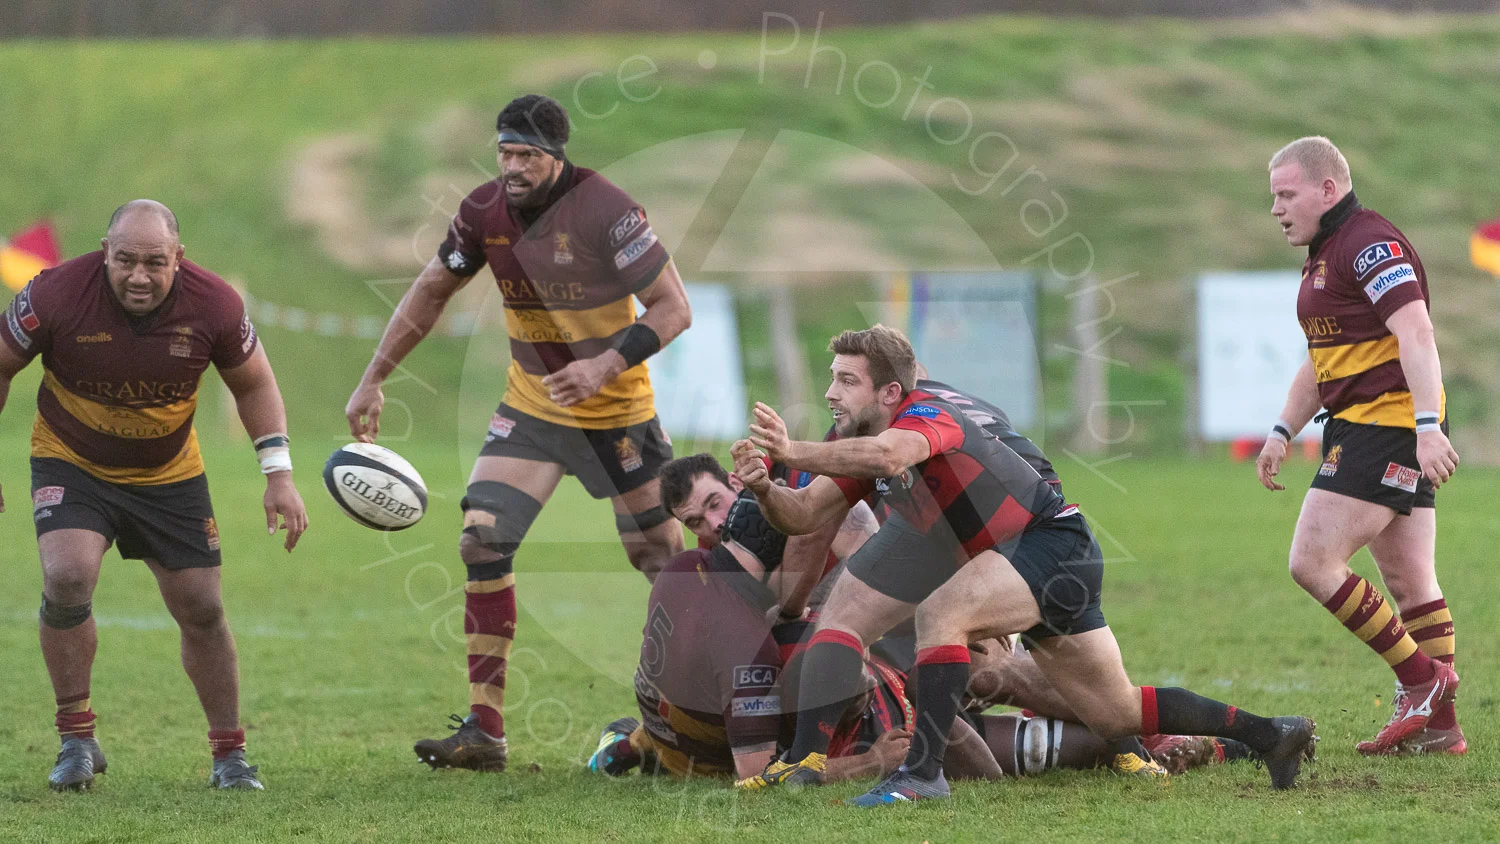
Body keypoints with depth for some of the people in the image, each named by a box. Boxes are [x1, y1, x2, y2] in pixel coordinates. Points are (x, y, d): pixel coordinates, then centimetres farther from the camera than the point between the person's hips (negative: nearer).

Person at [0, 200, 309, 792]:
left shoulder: (213, 304, -19)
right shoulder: (57, 294, -24)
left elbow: (253, 383, -1)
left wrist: (278, 474, -7)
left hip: (169, 474, 2)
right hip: (70, 462, -2)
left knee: (201, 610, 1)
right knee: (66, 577, -24)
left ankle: (229, 754, 18)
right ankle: (77, 739, -9)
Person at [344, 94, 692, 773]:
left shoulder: (604, 210, -21)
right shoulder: (484, 211, -6)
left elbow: (673, 308, -18)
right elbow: (431, 292, 10)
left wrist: (606, 366, -31)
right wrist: (373, 380, 7)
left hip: (616, 412, -4)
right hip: (529, 407, 4)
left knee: (659, 558, 1)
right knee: (482, 540, -11)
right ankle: (484, 732, -10)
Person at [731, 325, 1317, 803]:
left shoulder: (924, 415, -22)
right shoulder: (862, 444, 6)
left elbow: (888, 454, -46)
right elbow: (803, 515, 1)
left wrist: (791, 453, -47)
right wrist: (764, 487, -19)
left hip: (1055, 545, -10)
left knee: (940, 612, -31)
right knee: (1117, 716, 13)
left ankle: (924, 770, -31)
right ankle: (1270, 733, 22)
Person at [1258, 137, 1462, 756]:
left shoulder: (1371, 243, -13)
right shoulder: (1324, 256, 20)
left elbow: (1416, 335, -24)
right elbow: (1321, 362, 29)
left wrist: (1428, 425, -33)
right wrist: (1281, 433, 21)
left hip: (1389, 423, -10)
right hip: (1358, 426, 10)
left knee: (1312, 563, -13)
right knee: (1410, 583, 8)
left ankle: (1421, 677, -7)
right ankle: (1438, 724, 8)